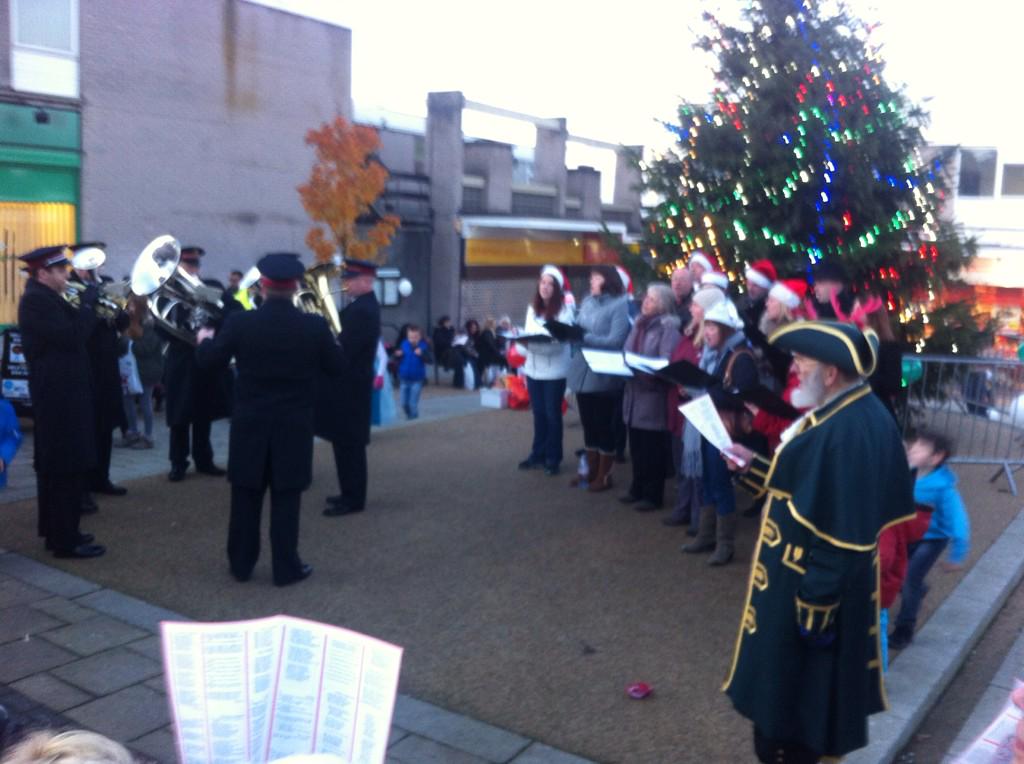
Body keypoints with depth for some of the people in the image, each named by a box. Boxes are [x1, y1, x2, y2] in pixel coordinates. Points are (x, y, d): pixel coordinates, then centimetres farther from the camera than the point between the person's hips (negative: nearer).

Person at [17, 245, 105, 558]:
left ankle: (57, 531, 26)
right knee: (68, 468, -6)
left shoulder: (45, 298, 16)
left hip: (61, 394, 11)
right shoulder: (36, 300, -16)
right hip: (58, 396, -11)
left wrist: (87, 304, 6)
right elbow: (73, 336, -25)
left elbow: (69, 335, 17)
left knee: (56, 467, 16)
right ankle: (66, 540, 0)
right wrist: (89, 301, -15)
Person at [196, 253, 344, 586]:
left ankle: (241, 563, 24)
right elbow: (336, 367, 2)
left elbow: (207, 361, 2)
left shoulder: (240, 322, -9)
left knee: (246, 497, 14)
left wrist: (205, 339, 23)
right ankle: (286, 568, 13)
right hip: (294, 426, -1)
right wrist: (327, 343, 22)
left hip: (249, 424, 1)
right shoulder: (314, 325, -11)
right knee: (286, 498, 7)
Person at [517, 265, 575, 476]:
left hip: (554, 370, -5)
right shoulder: (532, 309, 12)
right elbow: (527, 334, 14)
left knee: (552, 414, 1)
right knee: (538, 413, 12)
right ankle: (538, 454, 22)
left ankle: (553, 458, 10)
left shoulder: (564, 310, -8)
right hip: (534, 369, 5)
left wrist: (543, 338, -30)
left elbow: (564, 338, -14)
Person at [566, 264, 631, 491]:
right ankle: (591, 471, 28)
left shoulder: (619, 305, -10)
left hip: (604, 376, -6)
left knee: (604, 426, 5)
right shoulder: (587, 302, 10)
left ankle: (604, 476, 16)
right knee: (588, 424, 15)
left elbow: (616, 341, -19)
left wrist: (584, 337, -24)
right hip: (582, 372, 7)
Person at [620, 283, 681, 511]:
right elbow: (628, 353, 20)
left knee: (652, 448, 1)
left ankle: (653, 495, 12)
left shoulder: (668, 327, -11)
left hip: (654, 396, -7)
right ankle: (638, 488, 27)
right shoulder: (639, 324, 13)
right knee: (636, 445, 14)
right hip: (635, 392, 7)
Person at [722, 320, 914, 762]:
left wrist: (814, 608, -22)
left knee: (790, 699, 9)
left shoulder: (847, 433, -29)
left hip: (809, 591, -10)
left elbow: (840, 534, -28)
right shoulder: (855, 414, 4)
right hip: (808, 578, 10)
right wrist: (753, 467, 10)